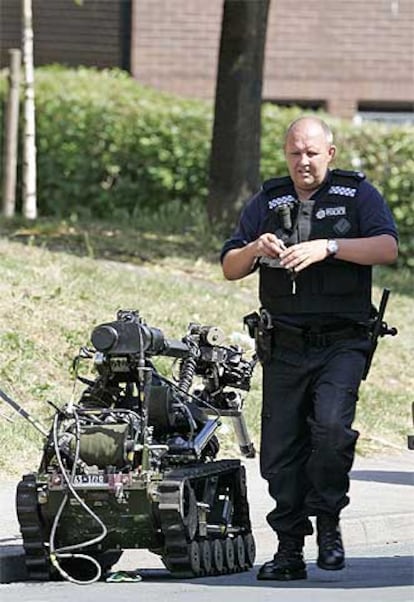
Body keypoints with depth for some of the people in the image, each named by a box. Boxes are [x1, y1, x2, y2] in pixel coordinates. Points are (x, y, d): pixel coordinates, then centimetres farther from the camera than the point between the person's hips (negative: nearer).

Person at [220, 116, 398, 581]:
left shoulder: (357, 195, 4)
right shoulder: (268, 203, 13)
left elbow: (387, 248, -12)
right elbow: (229, 269, 12)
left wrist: (327, 247, -23)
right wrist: (255, 249, -10)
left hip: (341, 345, -3)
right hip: (284, 347, 3)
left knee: (332, 427, -23)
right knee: (280, 448, -1)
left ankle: (328, 522, -5)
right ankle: (289, 550, 6)